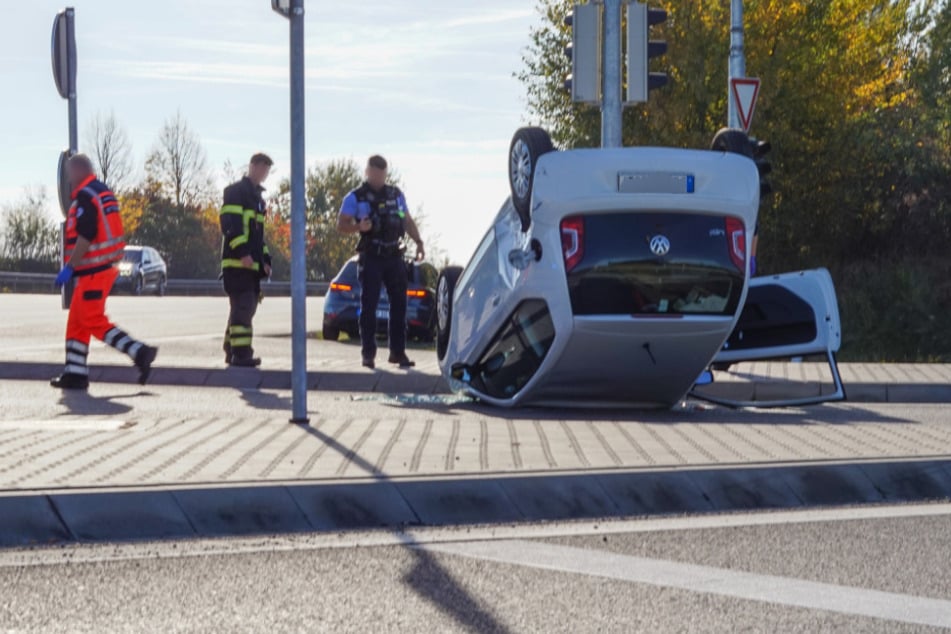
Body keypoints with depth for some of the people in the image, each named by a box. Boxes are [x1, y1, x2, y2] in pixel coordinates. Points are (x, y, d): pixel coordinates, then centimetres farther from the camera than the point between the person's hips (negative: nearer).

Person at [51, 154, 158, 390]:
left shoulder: (86, 197, -16)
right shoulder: (104, 192, 15)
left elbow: (85, 237, -23)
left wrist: (70, 267, -20)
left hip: (94, 271, -10)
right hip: (104, 268, 10)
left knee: (94, 322, -8)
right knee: (76, 321, 12)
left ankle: (140, 352, -13)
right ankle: (75, 373, 13)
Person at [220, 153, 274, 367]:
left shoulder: (258, 197, 24)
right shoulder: (236, 192, -4)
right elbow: (229, 225, -16)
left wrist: (265, 259, 21)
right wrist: (242, 252, -25)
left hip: (252, 263, 9)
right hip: (237, 262, -9)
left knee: (247, 307, 10)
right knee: (243, 306, -15)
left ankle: (232, 350, 16)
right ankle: (241, 353, -20)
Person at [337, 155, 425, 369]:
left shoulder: (396, 194, 14)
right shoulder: (356, 197, 0)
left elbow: (408, 221, 20)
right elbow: (341, 225, -5)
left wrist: (418, 242, 7)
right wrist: (359, 227, -24)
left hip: (394, 257, 4)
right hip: (371, 259, -4)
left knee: (399, 305, 4)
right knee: (369, 306, -5)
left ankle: (398, 351, 11)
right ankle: (368, 353, -1)